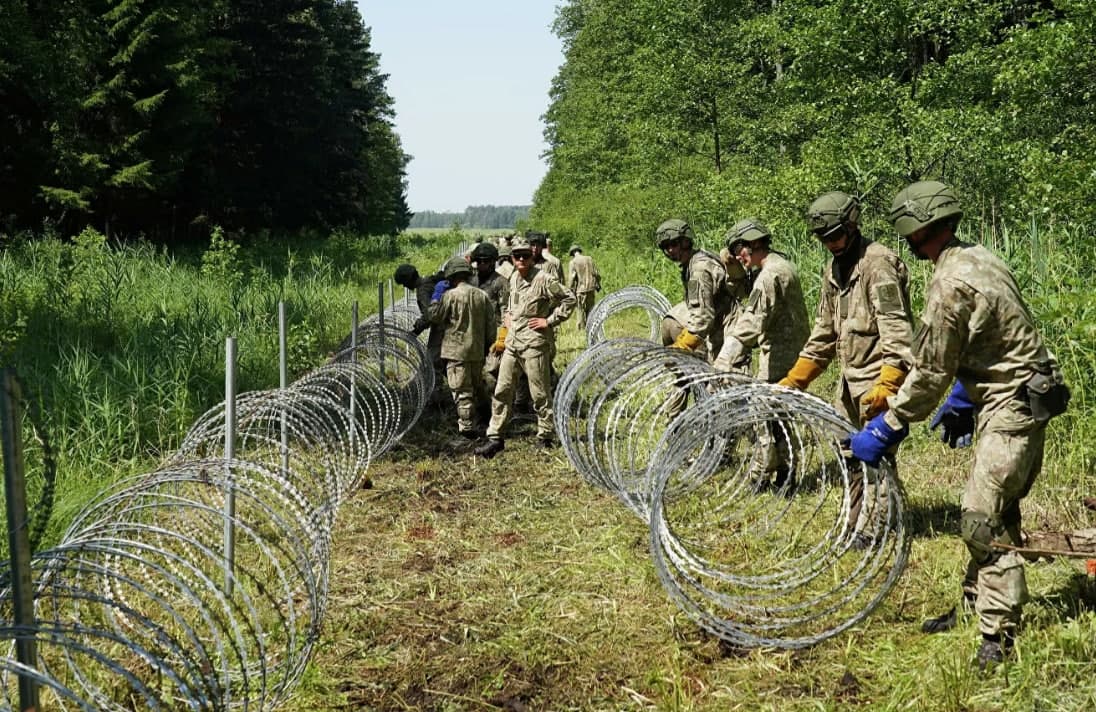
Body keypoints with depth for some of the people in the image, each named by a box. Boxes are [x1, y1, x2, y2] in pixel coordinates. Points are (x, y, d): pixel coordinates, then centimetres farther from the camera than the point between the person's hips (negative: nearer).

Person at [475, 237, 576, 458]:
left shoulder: (543, 279, -12)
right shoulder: (513, 279, 13)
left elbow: (569, 299, -11)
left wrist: (550, 321, -12)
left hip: (534, 343, -7)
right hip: (512, 343, 7)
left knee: (540, 394, 1)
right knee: (502, 391, 5)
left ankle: (545, 437, 13)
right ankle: (495, 438, 9)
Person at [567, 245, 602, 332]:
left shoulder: (573, 262, -6)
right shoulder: (589, 259, 6)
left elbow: (571, 279, -11)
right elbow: (597, 274, 7)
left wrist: (571, 292, -4)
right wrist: (598, 285, 19)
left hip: (581, 290, -4)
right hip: (591, 289, 4)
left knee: (581, 310, 4)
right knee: (590, 309, 14)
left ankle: (583, 328, 5)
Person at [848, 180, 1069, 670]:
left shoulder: (950, 285, -22)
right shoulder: (977, 257, 8)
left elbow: (929, 373, -17)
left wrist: (885, 430, -8)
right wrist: (961, 401, 25)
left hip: (1010, 406, -10)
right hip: (1023, 398, 10)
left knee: (983, 520, -8)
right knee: (992, 512, 18)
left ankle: (998, 639, -3)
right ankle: (975, 606, 30)